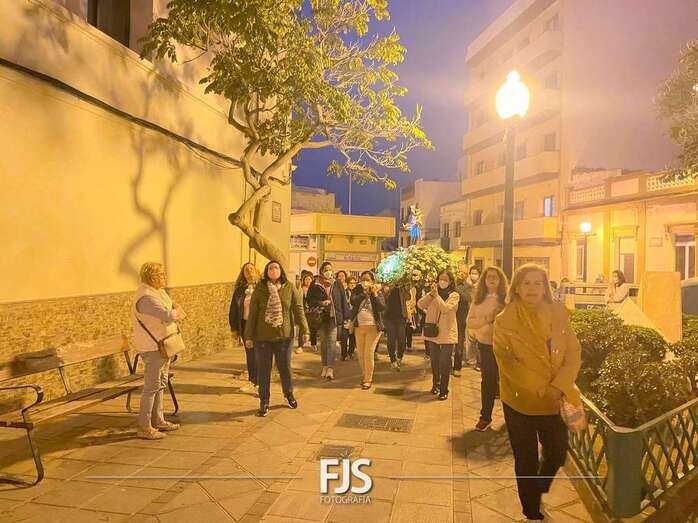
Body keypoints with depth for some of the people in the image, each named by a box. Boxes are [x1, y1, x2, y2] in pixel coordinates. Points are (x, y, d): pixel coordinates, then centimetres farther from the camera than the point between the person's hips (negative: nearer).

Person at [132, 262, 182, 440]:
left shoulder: (159, 291, 10)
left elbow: (175, 307, 15)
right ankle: (144, 428, 5)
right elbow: (168, 316, -29)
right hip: (152, 347, -10)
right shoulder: (146, 297, -22)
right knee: (151, 387, -4)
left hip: (163, 345, 10)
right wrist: (175, 312, -8)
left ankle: (157, 420, 30)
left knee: (160, 385, 18)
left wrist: (174, 313, -7)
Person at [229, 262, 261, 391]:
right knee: (249, 354, 11)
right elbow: (233, 309, 9)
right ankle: (252, 381, 23)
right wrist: (234, 328, 6)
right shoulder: (240, 290, 6)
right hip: (245, 325, 3)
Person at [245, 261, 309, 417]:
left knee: (285, 367, 13)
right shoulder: (259, 289, -2)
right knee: (263, 370, 7)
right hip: (262, 337, 0)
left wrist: (304, 330, -9)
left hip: (283, 336, 0)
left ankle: (289, 394, 39)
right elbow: (252, 313, -1)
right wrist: (249, 335, -1)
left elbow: (298, 309, -4)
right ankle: (264, 403, 21)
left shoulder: (290, 288, -2)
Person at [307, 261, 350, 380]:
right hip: (321, 318, 1)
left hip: (335, 317, -1)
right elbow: (310, 301, 2)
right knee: (323, 342, 10)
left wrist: (346, 317, 0)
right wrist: (321, 303, -15)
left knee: (332, 342, -8)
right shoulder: (315, 286, 3)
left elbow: (343, 300, 5)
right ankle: (325, 367, 21)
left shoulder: (337, 284, 6)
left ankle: (330, 369, -12)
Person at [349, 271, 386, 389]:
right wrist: (365, 292, -17)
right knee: (360, 354, 11)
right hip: (359, 326, 3)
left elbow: (382, 307, -15)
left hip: (373, 327, -3)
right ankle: (364, 375, 31)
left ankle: (368, 379, 6)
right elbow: (353, 301, -14)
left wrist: (374, 294, -16)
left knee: (368, 354, -7)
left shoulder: (378, 293, -1)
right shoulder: (358, 291, 5)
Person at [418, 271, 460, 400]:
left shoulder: (454, 295, -5)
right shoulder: (433, 293, 6)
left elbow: (446, 309, -21)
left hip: (447, 333, -4)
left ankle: (443, 390, 9)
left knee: (445, 363, -2)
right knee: (434, 361, 16)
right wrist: (431, 294, -17)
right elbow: (420, 305, -6)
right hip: (433, 332, 4)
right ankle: (436, 384, 36)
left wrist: (436, 295, -22)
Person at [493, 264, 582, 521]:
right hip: (520, 402, -3)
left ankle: (539, 490, 48)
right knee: (527, 460, 10)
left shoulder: (558, 315, -2)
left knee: (557, 453, 16)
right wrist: (541, 390, -19)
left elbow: (573, 354, -5)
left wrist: (558, 387, -19)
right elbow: (508, 362, -14)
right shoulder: (505, 321, -10)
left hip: (555, 402, 3)